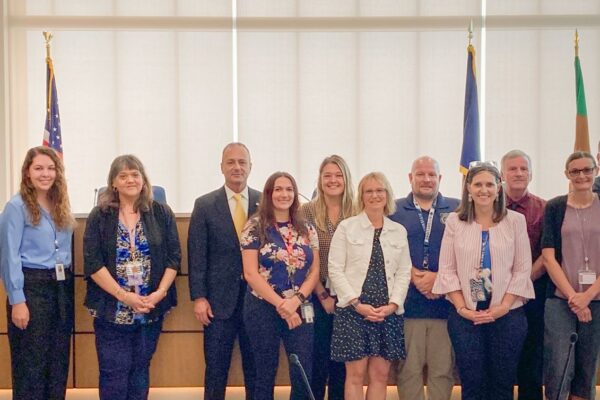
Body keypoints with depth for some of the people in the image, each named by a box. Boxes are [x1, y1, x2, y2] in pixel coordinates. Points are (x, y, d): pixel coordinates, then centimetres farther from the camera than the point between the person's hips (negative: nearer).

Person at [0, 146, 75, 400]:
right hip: (31, 287, -6)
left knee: (59, 360, 11)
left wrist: (67, 286, 6)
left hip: (62, 288, 6)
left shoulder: (61, 207, 12)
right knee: (30, 363, 1)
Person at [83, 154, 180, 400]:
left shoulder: (162, 214, 4)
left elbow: (173, 258, 2)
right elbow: (93, 263, -6)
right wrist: (123, 295, -15)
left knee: (140, 370, 11)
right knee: (113, 372, 1)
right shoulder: (100, 216, 0)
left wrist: (159, 293, -11)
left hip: (152, 309, 2)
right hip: (112, 310, -1)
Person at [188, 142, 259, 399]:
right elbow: (197, 255, -2)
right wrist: (198, 297, -7)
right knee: (216, 368, 7)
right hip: (219, 299, -1)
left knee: (256, 366, 10)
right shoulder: (205, 205, 1)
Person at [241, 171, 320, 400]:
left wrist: (295, 300, -11)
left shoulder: (306, 230, 8)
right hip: (263, 309, -3)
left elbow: (314, 271, 5)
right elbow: (251, 274, -8)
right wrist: (280, 305, -14)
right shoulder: (255, 227, -3)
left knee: (303, 376, -1)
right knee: (265, 376, 6)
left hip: (300, 310, 3)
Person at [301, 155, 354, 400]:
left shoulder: (356, 214, 3)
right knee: (316, 360, 2)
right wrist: (323, 295, -7)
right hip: (317, 297, -1)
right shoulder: (307, 211, -1)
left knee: (342, 362, 9)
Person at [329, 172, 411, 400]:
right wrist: (357, 304, -12)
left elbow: (404, 273, 7)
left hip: (388, 312, 3)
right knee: (356, 374, -1)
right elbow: (335, 270, -4)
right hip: (353, 310, -3)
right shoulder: (347, 226, 1)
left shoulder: (399, 231, 10)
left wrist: (393, 304, -7)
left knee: (380, 374, 6)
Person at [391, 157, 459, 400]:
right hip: (407, 304, 0)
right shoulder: (395, 210, 9)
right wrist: (415, 277, -10)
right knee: (408, 369, 4)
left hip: (445, 303, 0)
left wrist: (439, 278, -10)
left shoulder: (456, 210, 9)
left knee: (443, 369, 4)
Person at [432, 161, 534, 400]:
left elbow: (523, 269, 0)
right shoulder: (455, 221, 3)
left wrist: (504, 307, -8)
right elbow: (447, 269, 1)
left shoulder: (515, 221, 3)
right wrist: (462, 308, -7)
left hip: (507, 314, 0)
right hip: (465, 315, 0)